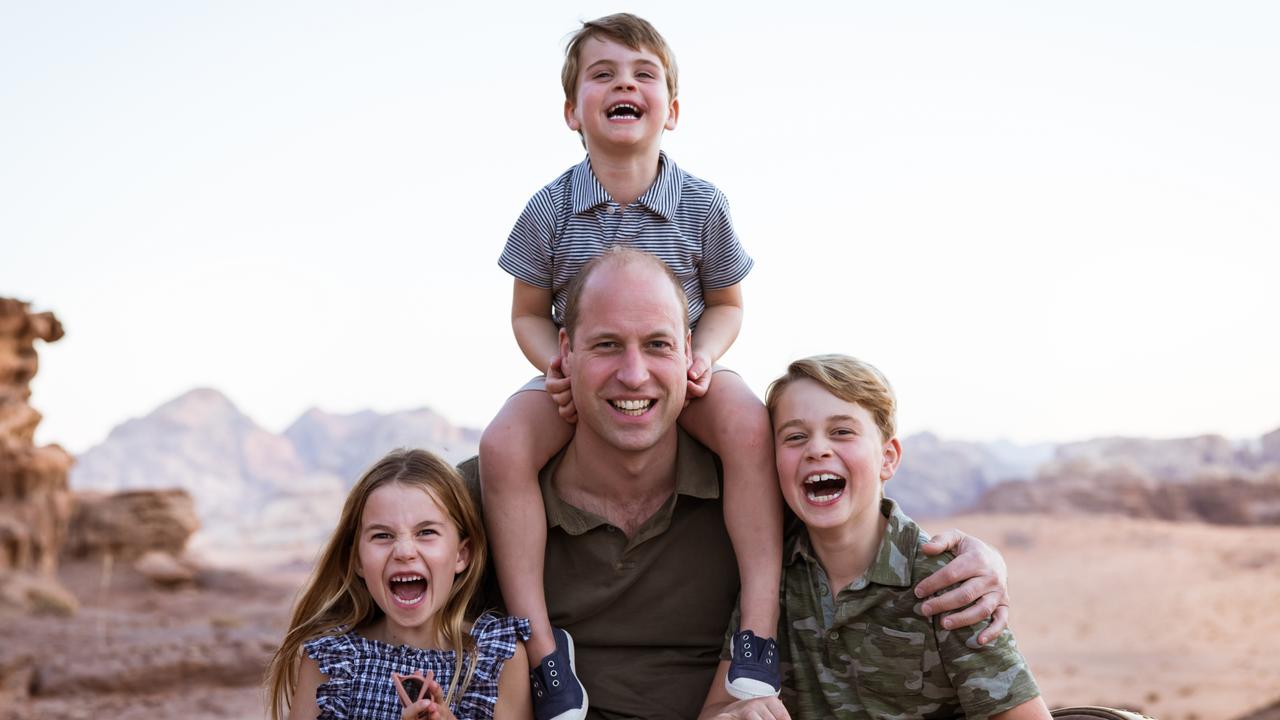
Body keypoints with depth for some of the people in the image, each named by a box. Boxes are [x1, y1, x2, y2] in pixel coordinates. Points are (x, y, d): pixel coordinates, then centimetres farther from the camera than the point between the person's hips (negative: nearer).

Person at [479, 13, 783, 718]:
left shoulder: (701, 204, -7)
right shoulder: (550, 208, -7)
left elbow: (726, 303, 5)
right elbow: (529, 314, 3)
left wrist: (702, 358, -16)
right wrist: (555, 365, -18)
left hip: (681, 368, 0)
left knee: (748, 421, -32)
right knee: (503, 443, -28)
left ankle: (759, 633, -25)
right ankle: (542, 651, -21)